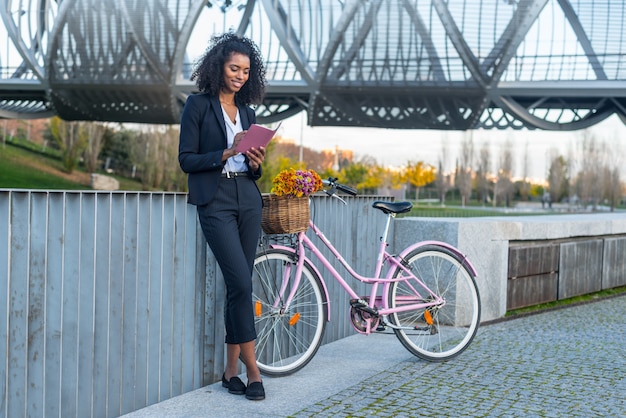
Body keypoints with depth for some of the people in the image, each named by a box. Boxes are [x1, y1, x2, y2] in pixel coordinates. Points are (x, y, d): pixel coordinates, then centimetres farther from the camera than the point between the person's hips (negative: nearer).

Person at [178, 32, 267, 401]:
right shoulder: (199, 105, 1)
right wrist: (225, 154, -17)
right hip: (216, 202, -5)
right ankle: (253, 370, -6)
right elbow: (186, 159, -4)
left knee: (239, 286, 3)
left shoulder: (248, 113, 16)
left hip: (248, 201, 5)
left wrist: (256, 163, -4)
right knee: (242, 283, -13)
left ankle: (232, 370, 9)